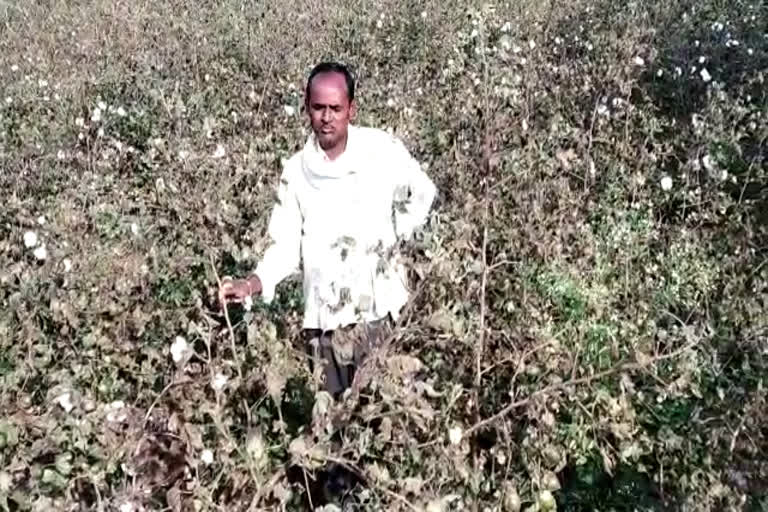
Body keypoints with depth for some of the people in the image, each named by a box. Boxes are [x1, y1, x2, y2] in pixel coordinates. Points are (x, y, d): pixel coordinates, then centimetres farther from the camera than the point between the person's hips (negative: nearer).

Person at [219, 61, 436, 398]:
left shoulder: (383, 150, -4)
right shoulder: (295, 171, 2)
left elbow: (422, 194, 10)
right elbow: (286, 246, 1)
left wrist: (395, 239, 1)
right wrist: (250, 284, -14)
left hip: (381, 308, -2)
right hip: (324, 318, 2)